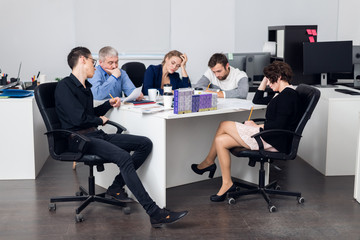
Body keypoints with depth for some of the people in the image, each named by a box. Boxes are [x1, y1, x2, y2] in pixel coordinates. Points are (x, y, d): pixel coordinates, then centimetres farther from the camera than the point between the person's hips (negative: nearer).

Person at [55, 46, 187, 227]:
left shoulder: (85, 86, 21)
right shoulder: (64, 86, -8)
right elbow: (78, 118, -18)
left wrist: (109, 104, 18)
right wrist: (100, 120, 0)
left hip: (96, 134, 9)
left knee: (145, 144, -2)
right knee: (123, 157, -33)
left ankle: (116, 187, 1)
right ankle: (154, 213, -35)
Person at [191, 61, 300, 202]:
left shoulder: (288, 95, -13)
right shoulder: (281, 95, 18)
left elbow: (278, 126, -22)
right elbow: (257, 100, 30)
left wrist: (256, 126, -10)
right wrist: (265, 78, 23)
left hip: (274, 141, -11)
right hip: (266, 134, 11)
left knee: (224, 125, -6)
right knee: (220, 140, 1)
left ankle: (208, 162, 10)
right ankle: (227, 184, 7)